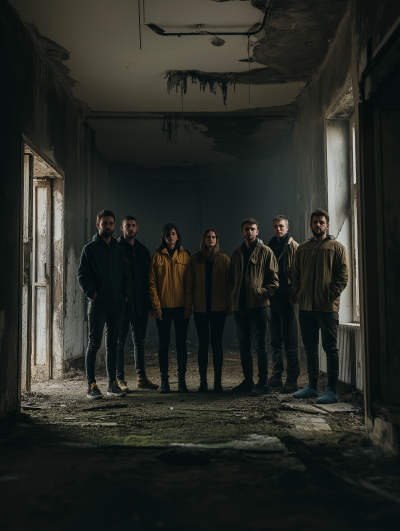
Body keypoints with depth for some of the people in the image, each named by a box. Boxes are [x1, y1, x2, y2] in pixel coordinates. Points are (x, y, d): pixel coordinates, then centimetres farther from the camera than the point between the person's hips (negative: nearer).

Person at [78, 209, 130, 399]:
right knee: (94, 344, -2)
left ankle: (112, 383, 15)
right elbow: (82, 275, -4)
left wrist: (125, 294, 6)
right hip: (98, 305, -4)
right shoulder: (89, 249, 0)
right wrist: (92, 294, -14)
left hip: (117, 305, 4)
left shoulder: (118, 250, 14)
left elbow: (125, 275, 18)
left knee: (112, 344, 9)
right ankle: (91, 385, 2)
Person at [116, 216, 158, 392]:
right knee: (120, 342, 3)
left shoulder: (143, 251, 12)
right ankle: (119, 379, 10)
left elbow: (148, 279, 13)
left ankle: (141, 378, 17)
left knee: (139, 341, 10)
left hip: (140, 305, 5)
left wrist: (149, 304, 7)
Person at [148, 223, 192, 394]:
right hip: (163, 307, 0)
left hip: (181, 307, 1)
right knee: (163, 343, 4)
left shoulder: (184, 255, 5)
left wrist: (188, 305, -5)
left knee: (181, 343, 3)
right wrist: (156, 305, -8)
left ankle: (181, 380, 10)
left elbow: (189, 282, 3)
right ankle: (164, 381, 11)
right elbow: (152, 282, 0)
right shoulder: (157, 256, 2)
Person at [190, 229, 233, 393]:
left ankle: (217, 381, 7)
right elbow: (192, 283, 6)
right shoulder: (195, 259, 6)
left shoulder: (223, 259, 4)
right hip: (200, 308, 1)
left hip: (218, 307, -1)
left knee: (217, 343, 2)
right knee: (203, 343, 4)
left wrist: (229, 305, -2)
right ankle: (203, 380, 9)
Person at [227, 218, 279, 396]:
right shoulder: (237, 253, 16)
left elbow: (273, 278, -3)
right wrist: (233, 295, 6)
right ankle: (248, 381, 20)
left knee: (260, 346, -2)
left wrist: (263, 293, -14)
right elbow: (231, 278, 21)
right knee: (244, 346, 11)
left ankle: (263, 383, 4)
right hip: (240, 306, 6)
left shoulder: (265, 251, 1)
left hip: (258, 305, -6)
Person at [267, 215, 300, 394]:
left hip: (287, 299, -7)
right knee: (275, 340, 12)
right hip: (272, 299, 7)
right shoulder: (270, 247, 16)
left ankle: (292, 380, -1)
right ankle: (276, 376, 20)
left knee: (290, 342, -4)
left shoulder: (294, 247, -3)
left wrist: (294, 295, -14)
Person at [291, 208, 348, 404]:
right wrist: (297, 293, 4)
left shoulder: (337, 247, 2)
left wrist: (331, 295, -13)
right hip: (305, 306, 5)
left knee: (330, 348, -1)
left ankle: (332, 390, 3)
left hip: (327, 307, -5)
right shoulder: (302, 248, 15)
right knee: (310, 347, 12)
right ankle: (312, 386, 22)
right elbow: (295, 274, 18)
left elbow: (343, 275, -4)